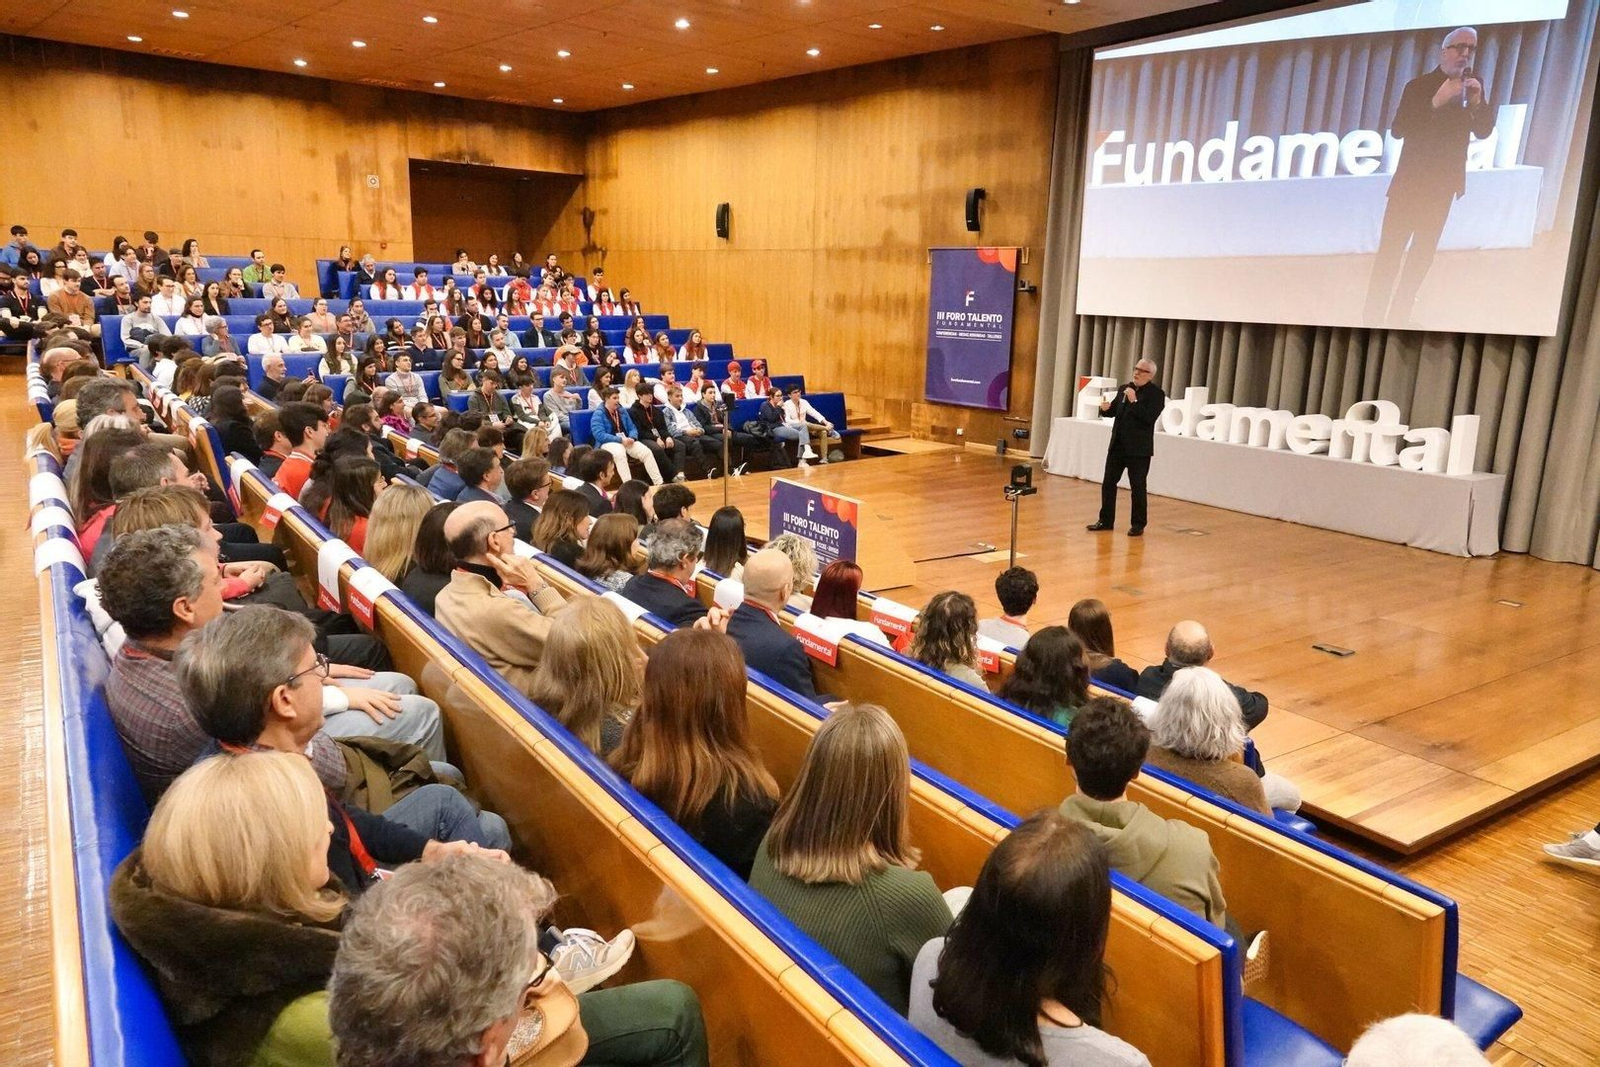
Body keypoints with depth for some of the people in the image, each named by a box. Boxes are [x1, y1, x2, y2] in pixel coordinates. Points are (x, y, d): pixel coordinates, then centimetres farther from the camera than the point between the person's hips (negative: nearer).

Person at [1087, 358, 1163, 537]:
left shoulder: (1156, 393, -8)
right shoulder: (1124, 389, 10)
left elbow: (1150, 418, -19)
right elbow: (1114, 411, 17)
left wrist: (1134, 401, -22)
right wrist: (1106, 408, -5)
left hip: (1139, 448, -6)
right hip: (1117, 445, 6)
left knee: (1137, 487, 2)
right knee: (1108, 483, 8)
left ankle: (1138, 525, 12)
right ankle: (1106, 520, 18)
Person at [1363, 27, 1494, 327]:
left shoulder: (1474, 86, 6)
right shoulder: (1418, 86, -8)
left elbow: (1484, 131, 2)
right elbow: (1397, 130, -18)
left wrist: (1478, 102, -16)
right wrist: (1435, 102, -27)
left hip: (1443, 183, 5)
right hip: (1411, 180, -5)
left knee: (1423, 252, 7)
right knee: (1390, 249, -8)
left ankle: (1400, 315, 13)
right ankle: (1373, 314, -5)